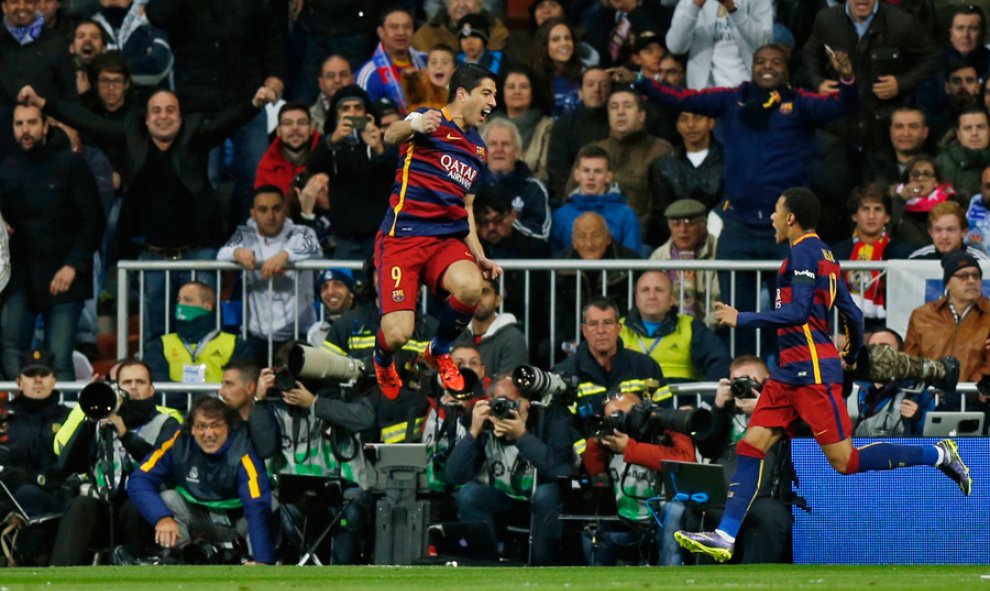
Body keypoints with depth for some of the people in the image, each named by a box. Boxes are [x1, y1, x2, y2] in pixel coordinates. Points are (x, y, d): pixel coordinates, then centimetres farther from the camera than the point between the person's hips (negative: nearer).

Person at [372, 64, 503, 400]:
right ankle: (382, 361, 23)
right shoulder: (431, 122, 1)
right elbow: (392, 136, -23)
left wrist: (478, 255, 14)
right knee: (397, 335, -18)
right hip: (402, 237, -5)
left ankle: (439, 353, 2)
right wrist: (413, 126, -47)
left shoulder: (478, 149, 22)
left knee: (470, 287, -30)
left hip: (448, 239, 5)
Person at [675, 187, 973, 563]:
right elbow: (853, 314, 21)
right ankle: (725, 537, -3)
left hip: (813, 369, -10)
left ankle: (938, 455, 1)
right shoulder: (823, 255, 18)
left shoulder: (804, 251, -10)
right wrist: (852, 355, 37)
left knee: (845, 461, -8)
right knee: (751, 445, 2)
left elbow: (798, 312, -20)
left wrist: (742, 319, -16)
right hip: (791, 370, 10)